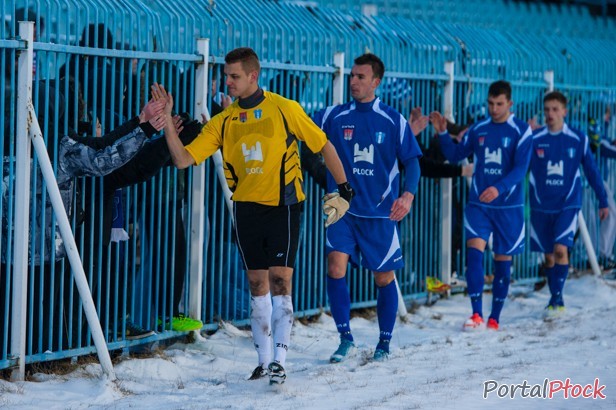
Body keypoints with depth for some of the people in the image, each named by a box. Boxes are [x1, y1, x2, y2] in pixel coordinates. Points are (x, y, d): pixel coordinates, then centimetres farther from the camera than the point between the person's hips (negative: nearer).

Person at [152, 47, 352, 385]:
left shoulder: (285, 109, -6)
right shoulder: (223, 122, 3)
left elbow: (323, 145, 3)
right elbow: (183, 159, -2)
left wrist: (344, 190, 2)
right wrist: (167, 122, -14)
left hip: (282, 205, -4)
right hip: (247, 208, 4)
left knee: (280, 281, -10)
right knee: (257, 286, 8)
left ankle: (279, 362, -11)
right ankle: (264, 360, 16)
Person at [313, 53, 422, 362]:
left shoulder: (394, 121, 0)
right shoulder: (333, 116, 3)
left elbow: (411, 161, 0)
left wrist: (408, 194, -17)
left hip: (380, 214, 0)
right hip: (342, 209, 0)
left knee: (384, 278, 6)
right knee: (335, 266, -17)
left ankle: (384, 343, 23)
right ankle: (346, 338, -5)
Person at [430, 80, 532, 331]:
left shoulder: (521, 131, -5)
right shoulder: (478, 129, 7)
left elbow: (520, 168, -14)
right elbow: (454, 155, 16)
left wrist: (499, 188, -30)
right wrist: (442, 133, -1)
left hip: (508, 206, -2)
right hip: (478, 204, 2)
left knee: (502, 261, 5)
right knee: (474, 251, -16)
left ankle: (494, 318, 16)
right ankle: (476, 315, -18)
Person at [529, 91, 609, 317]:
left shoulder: (578, 139, -2)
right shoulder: (534, 139, -2)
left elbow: (591, 171, 6)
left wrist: (603, 201, 8)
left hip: (568, 205, -2)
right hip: (541, 206, 2)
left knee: (560, 248, -19)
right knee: (549, 255, 8)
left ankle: (556, 298, -14)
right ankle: (556, 301, 21)